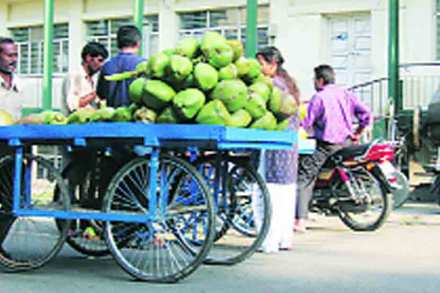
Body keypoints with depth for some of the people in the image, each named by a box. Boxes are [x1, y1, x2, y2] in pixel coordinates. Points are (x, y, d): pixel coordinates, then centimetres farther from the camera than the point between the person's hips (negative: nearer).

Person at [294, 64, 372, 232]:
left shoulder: (319, 97, -7)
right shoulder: (346, 94, 10)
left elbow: (306, 123, -12)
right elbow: (366, 115, 6)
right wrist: (357, 134, 15)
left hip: (326, 145, -7)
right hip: (347, 142, 7)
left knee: (304, 178, -5)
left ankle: (300, 221, -16)